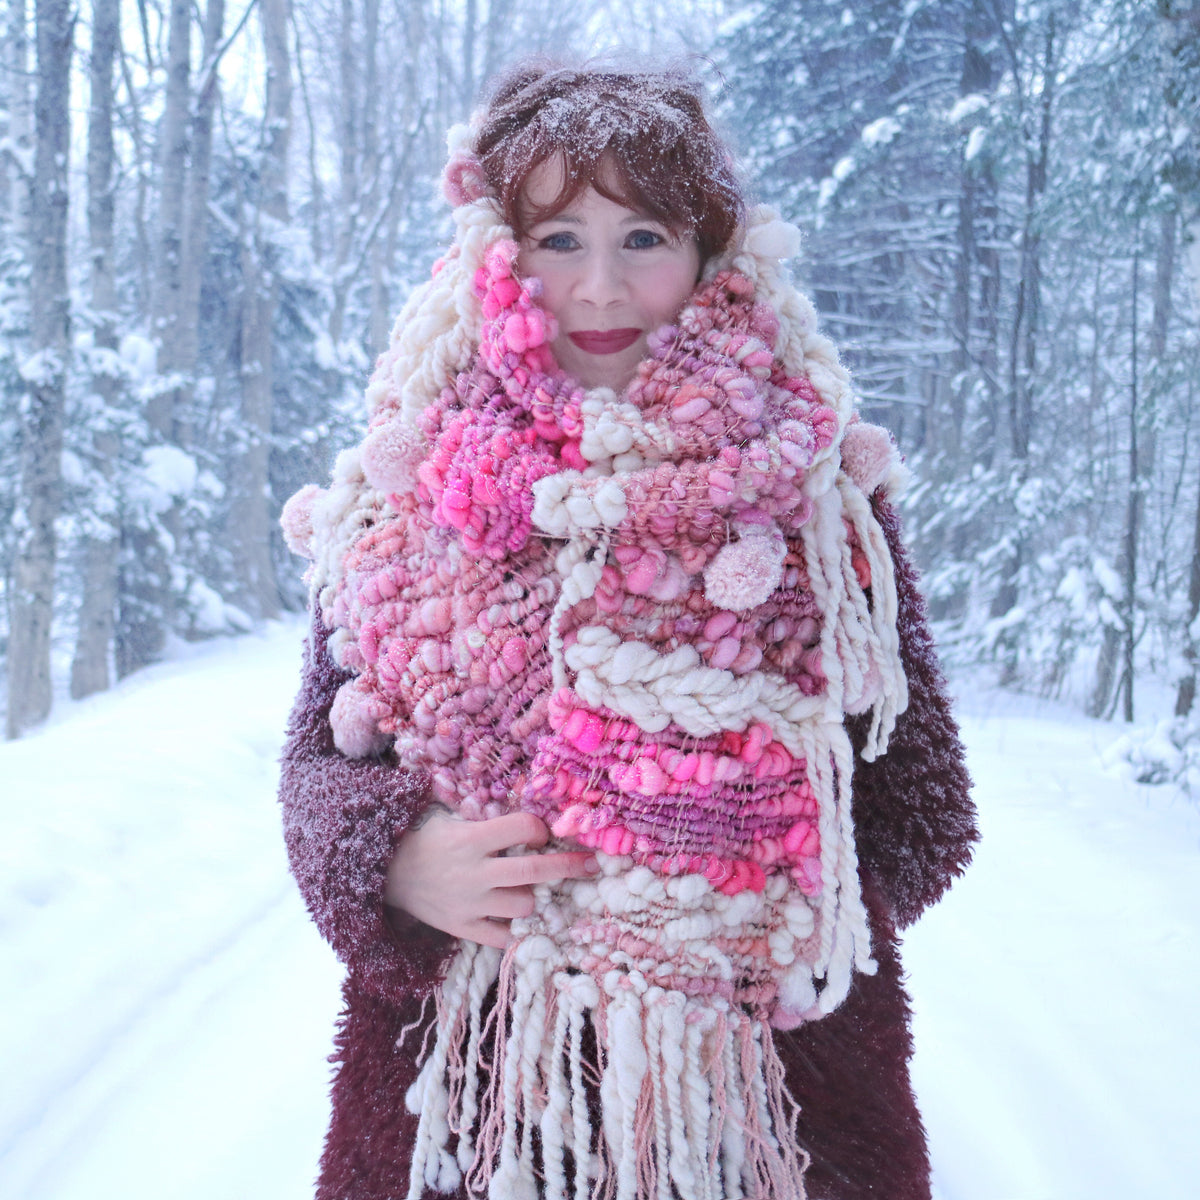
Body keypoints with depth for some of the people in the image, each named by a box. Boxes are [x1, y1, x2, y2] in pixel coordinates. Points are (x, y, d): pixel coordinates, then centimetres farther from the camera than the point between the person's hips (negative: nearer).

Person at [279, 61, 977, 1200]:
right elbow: (317, 757, 5)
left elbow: (923, 805, -2)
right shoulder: (402, 492, -1)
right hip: (457, 1069, 2)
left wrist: (757, 909, -18)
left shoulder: (817, 488, -5)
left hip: (775, 1074, -1)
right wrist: (389, 859, -16)